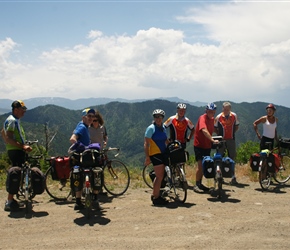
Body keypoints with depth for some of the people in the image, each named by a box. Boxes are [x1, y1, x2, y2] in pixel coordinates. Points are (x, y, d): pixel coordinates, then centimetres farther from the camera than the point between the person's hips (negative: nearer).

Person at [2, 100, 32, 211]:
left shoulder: (14, 120, 17)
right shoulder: (12, 120, -15)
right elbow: (8, 138, -24)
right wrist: (23, 146, -29)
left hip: (17, 151, 11)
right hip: (16, 151, -11)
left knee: (14, 175, 15)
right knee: (16, 174, -10)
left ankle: (10, 200, 24)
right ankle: (10, 202, -7)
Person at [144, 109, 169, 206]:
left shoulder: (163, 128, 14)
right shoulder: (151, 128, -9)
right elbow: (146, 143, -12)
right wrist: (147, 157, -18)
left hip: (163, 153, 8)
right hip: (155, 154, -8)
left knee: (159, 176, 14)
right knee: (160, 177, -8)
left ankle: (154, 195, 26)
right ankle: (156, 198, -1)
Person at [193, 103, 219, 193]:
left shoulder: (212, 119, 7)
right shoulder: (202, 118, -19)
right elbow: (204, 130, -35)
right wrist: (212, 140, -44)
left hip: (207, 145, 8)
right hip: (199, 145, -8)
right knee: (200, 164, -12)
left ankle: (200, 183, 23)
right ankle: (196, 185, -3)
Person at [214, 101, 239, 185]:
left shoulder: (234, 116, 0)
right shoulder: (218, 117, -5)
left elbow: (236, 126, 14)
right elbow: (215, 128, 6)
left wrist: (232, 133, 4)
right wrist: (220, 134, 0)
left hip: (231, 139, 1)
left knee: (232, 159, 2)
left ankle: (233, 177, 5)